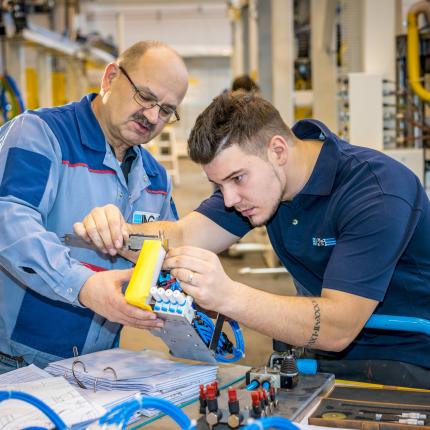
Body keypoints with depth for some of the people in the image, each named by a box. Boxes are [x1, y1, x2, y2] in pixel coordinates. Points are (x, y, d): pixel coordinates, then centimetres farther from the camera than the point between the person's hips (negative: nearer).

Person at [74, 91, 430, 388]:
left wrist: (227, 295, -44)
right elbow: (182, 239, -10)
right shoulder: (251, 171, -1)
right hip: (319, 357, 7)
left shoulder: (377, 191, -25)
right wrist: (118, 233, -31)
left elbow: (338, 328, -31)